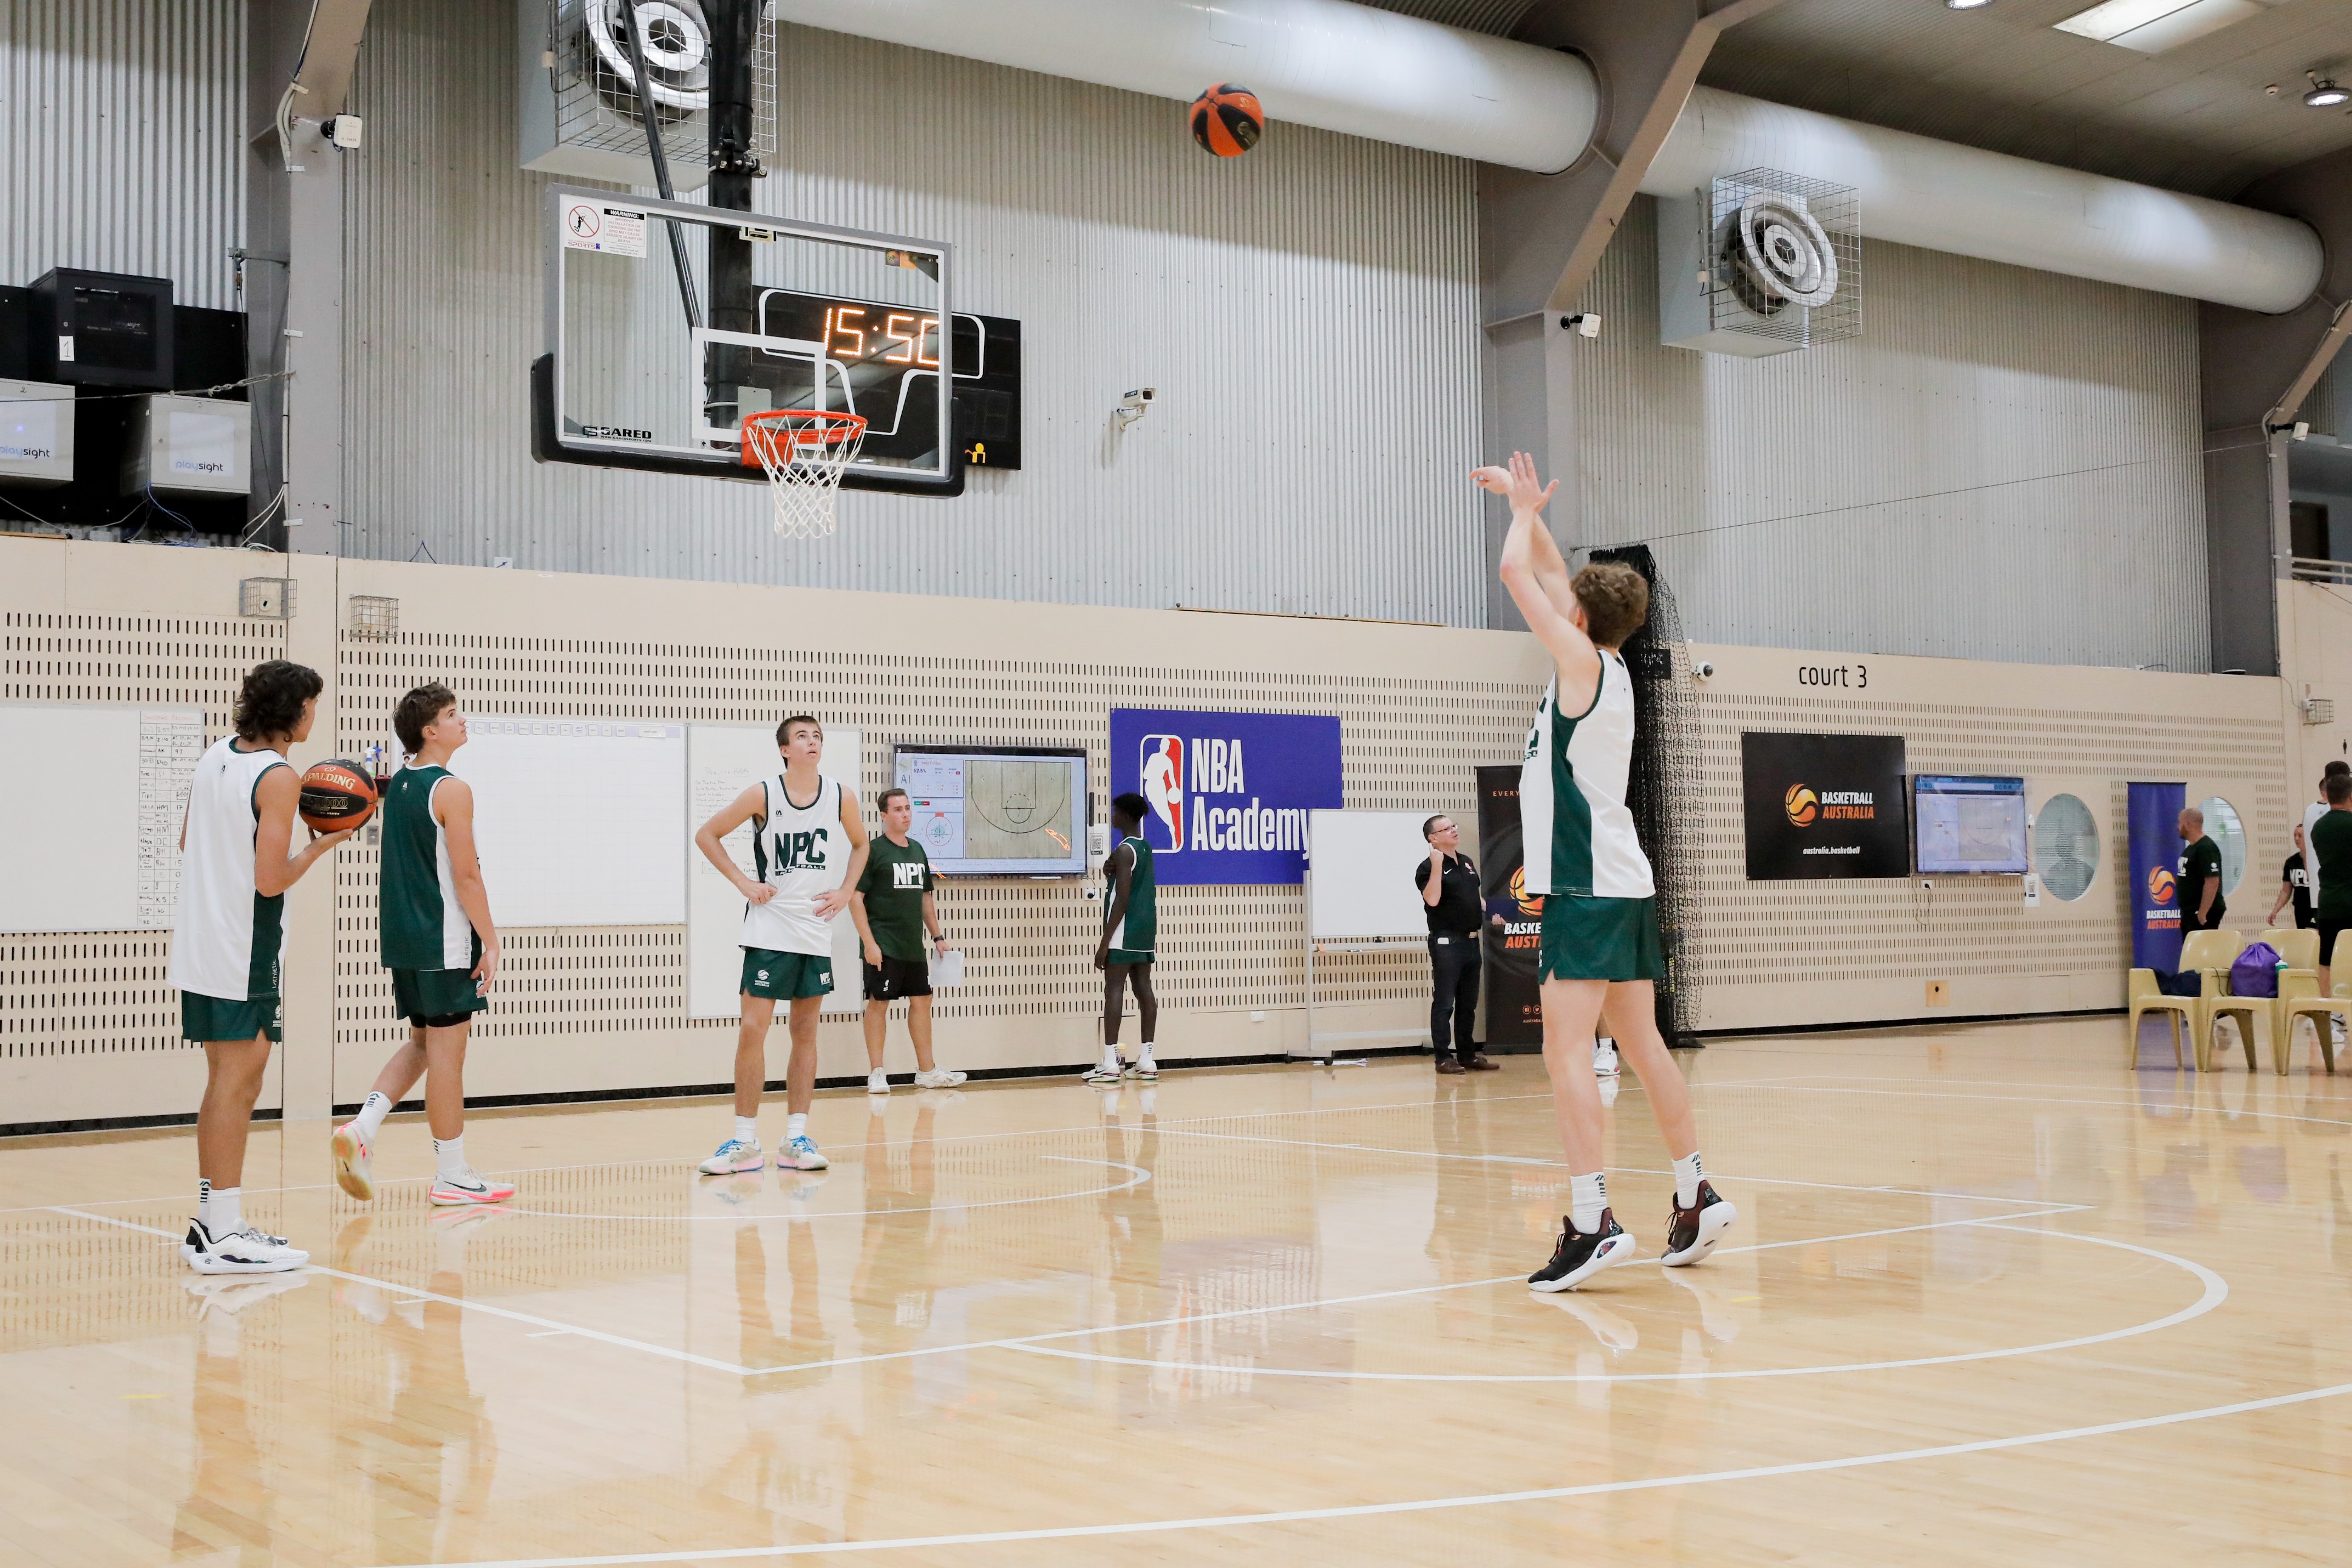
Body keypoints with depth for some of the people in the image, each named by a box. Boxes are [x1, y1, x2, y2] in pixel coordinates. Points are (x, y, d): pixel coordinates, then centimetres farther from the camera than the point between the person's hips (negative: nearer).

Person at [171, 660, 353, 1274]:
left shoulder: (216, 756, 10)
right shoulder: (279, 778, -16)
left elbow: (188, 841, 20)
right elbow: (272, 880, -20)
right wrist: (320, 844, -5)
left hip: (200, 944, 9)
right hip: (243, 951, -9)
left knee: (225, 1079, 15)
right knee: (238, 1080, -6)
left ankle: (211, 1222, 21)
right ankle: (225, 1236, -5)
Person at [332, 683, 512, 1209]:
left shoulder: (397, 786, 12)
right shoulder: (452, 790, -13)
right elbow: (467, 877, -17)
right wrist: (490, 943, -12)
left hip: (403, 937, 8)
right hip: (444, 943, -8)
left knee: (421, 1044, 19)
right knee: (447, 1052, -1)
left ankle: (361, 1130, 3)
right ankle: (453, 1176, 5)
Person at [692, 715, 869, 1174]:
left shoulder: (842, 797, 0)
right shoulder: (763, 795, -8)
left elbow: (859, 844, 18)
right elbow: (706, 835, 1)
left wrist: (845, 892, 4)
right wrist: (744, 882, -7)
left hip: (817, 930, 3)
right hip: (769, 930, -3)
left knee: (805, 1033, 7)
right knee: (753, 1030, -6)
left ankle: (796, 1139, 13)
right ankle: (744, 1143, 1)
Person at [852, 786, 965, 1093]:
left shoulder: (917, 850, 14)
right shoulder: (873, 851, -7)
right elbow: (855, 896, -11)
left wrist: (937, 937, 17)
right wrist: (869, 942, -17)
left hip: (913, 946, 7)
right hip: (883, 946, -7)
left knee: (921, 1001, 9)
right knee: (879, 1003, -2)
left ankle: (927, 1071, 18)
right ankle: (876, 1075, 4)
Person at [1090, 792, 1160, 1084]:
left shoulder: (1124, 851, -13)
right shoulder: (1145, 848, 15)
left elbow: (1122, 899, -18)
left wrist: (1105, 941, -17)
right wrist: (1113, 872, 7)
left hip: (1125, 931, -9)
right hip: (1147, 929, 9)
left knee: (1114, 990, -8)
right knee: (1143, 988, 8)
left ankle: (1110, 1063, -11)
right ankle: (1146, 1061, 8)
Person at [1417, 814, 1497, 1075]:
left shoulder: (1466, 862, 15)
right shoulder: (1428, 868, -10)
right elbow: (1432, 899, -25)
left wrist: (1490, 913, 10)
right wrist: (1437, 865, -28)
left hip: (1471, 941, 8)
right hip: (1446, 943, -8)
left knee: (1468, 1003, 12)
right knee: (1445, 1003, -4)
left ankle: (1467, 1055, 19)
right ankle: (1443, 1058, -1)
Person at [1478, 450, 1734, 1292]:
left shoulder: (1583, 663, -9)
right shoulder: (1607, 670, 13)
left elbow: (1517, 574, -8)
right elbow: (1550, 575, 27)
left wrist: (1525, 512, 8)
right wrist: (1526, 506, 29)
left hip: (1589, 887, -9)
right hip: (1623, 884, 9)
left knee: (1567, 1048, -14)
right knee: (1641, 1045, 14)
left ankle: (1592, 1221, -20)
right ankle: (1696, 1197, 21)